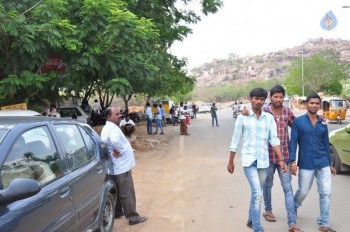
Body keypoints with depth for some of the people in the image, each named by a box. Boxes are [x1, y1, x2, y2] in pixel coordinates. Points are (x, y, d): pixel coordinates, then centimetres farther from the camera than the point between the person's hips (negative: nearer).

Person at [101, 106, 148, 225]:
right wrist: (120, 151, -26)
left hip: (114, 167, 10)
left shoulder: (107, 128, 12)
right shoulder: (113, 129, -23)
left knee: (118, 192, 21)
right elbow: (115, 141, -44)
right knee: (127, 193, -1)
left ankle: (117, 212, 33)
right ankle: (133, 217, 8)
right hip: (121, 166, -10)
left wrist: (117, 150, 8)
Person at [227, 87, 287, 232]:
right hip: (249, 160, -4)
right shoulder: (242, 118, -4)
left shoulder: (269, 118, 4)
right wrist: (231, 162, 3)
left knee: (256, 193, 16)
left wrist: (281, 159, -9)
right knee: (257, 193, -13)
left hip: (264, 161, 4)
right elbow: (235, 141, 0)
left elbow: (274, 140, 0)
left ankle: (251, 220, 36)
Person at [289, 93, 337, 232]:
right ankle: (293, 208, 42)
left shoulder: (323, 123, 7)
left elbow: (326, 144, 13)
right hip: (306, 164, -3)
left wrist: (330, 164, 15)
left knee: (326, 193, 1)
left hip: (323, 164, 3)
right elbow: (293, 142, -7)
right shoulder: (298, 122, -4)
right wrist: (292, 161, -16)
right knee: (303, 192, 10)